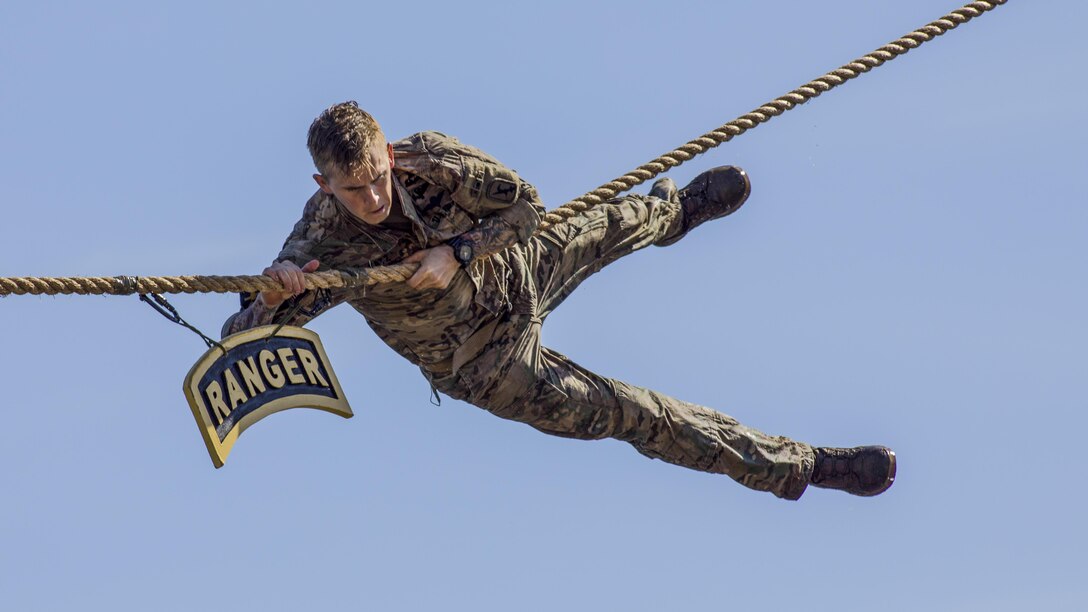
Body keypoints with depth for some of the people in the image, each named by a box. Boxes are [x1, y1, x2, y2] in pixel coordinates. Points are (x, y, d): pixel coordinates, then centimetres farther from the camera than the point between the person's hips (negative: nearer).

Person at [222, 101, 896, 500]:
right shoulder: (322, 246, -32)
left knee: (612, 227, 27)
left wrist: (457, 251, -32)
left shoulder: (430, 159, -26)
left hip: (514, 271, 4)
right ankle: (798, 465, 9)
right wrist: (269, 299, -58)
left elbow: (525, 202, -16)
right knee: (625, 411, -3)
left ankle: (675, 208, 68)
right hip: (486, 363, -4)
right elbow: (240, 344, -35)